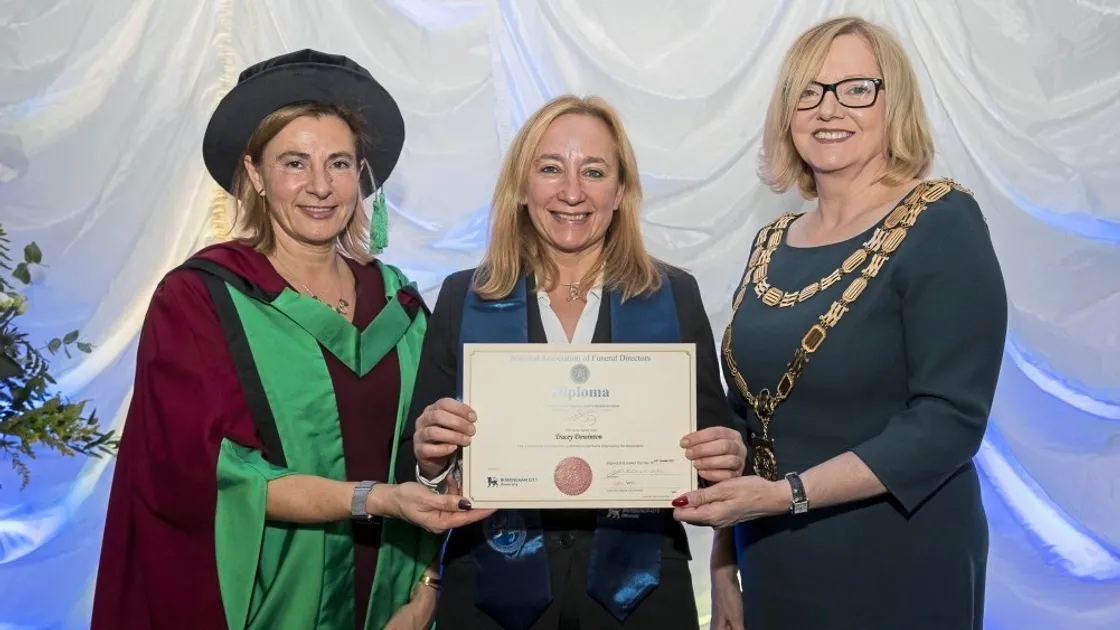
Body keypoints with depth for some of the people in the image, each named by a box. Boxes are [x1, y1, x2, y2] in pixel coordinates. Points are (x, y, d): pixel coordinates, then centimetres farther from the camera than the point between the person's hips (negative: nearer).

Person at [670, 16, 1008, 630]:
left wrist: (786, 493, -23)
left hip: (896, 574, -5)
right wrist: (723, 567, 8)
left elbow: (949, 420, -18)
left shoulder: (942, 224, -10)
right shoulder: (771, 245, 6)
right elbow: (744, 422, 10)